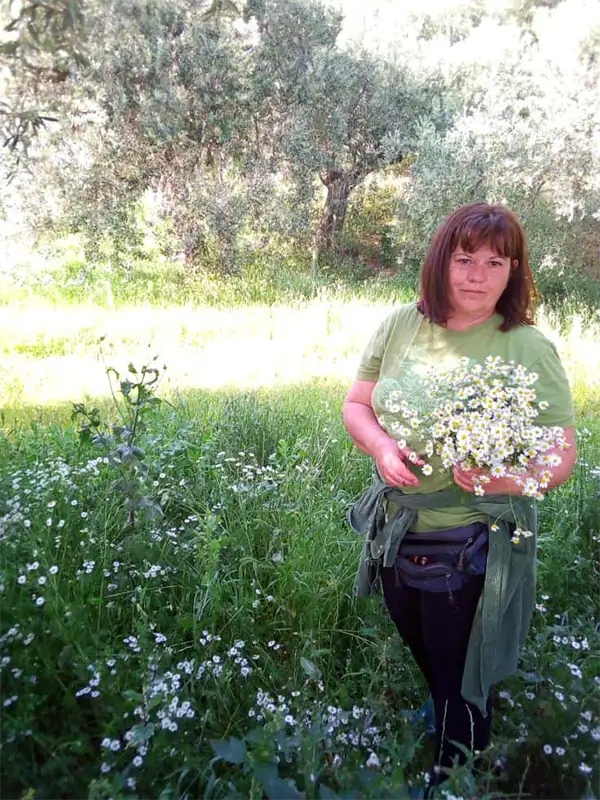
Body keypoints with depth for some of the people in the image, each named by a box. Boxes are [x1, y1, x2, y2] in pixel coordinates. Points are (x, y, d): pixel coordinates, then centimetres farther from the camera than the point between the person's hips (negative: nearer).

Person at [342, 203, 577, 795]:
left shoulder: (529, 349, -14)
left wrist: (507, 479, -31)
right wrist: (380, 444, -18)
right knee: (417, 661, 28)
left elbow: (561, 457, -11)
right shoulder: (401, 325, -5)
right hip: (394, 534, 4)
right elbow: (356, 404, 3)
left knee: (460, 681, 17)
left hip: (473, 550, -4)